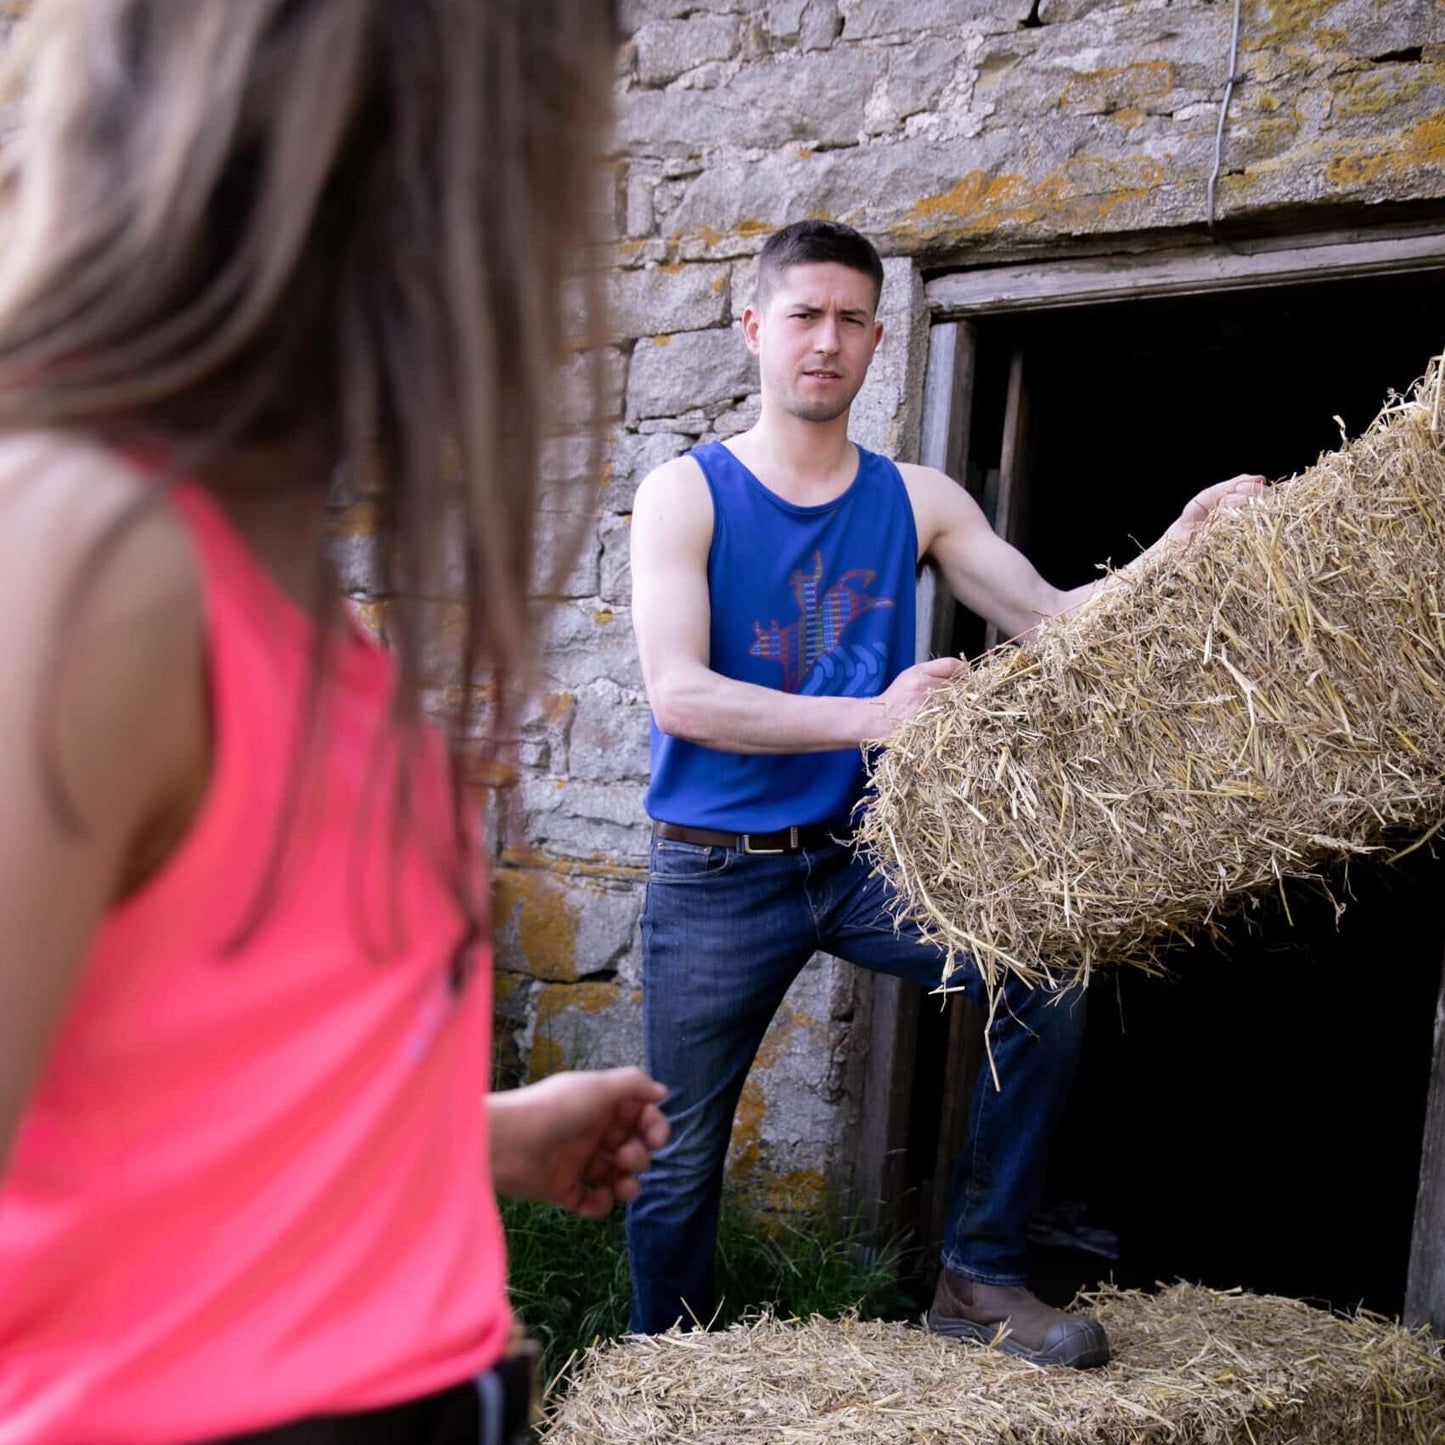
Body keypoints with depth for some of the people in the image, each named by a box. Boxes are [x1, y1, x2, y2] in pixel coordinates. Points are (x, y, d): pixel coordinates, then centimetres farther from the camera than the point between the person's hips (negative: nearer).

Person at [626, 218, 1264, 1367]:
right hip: (716, 874, -2)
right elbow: (677, 693, -17)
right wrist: (870, 717, -27)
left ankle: (982, 1276, -1)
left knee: (1049, 975, -19)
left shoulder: (918, 501, 5)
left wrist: (1178, 546, -21)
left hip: (862, 854, 3)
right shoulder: (686, 494, -5)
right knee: (679, 1163, 5)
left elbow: (1052, 618, -3)